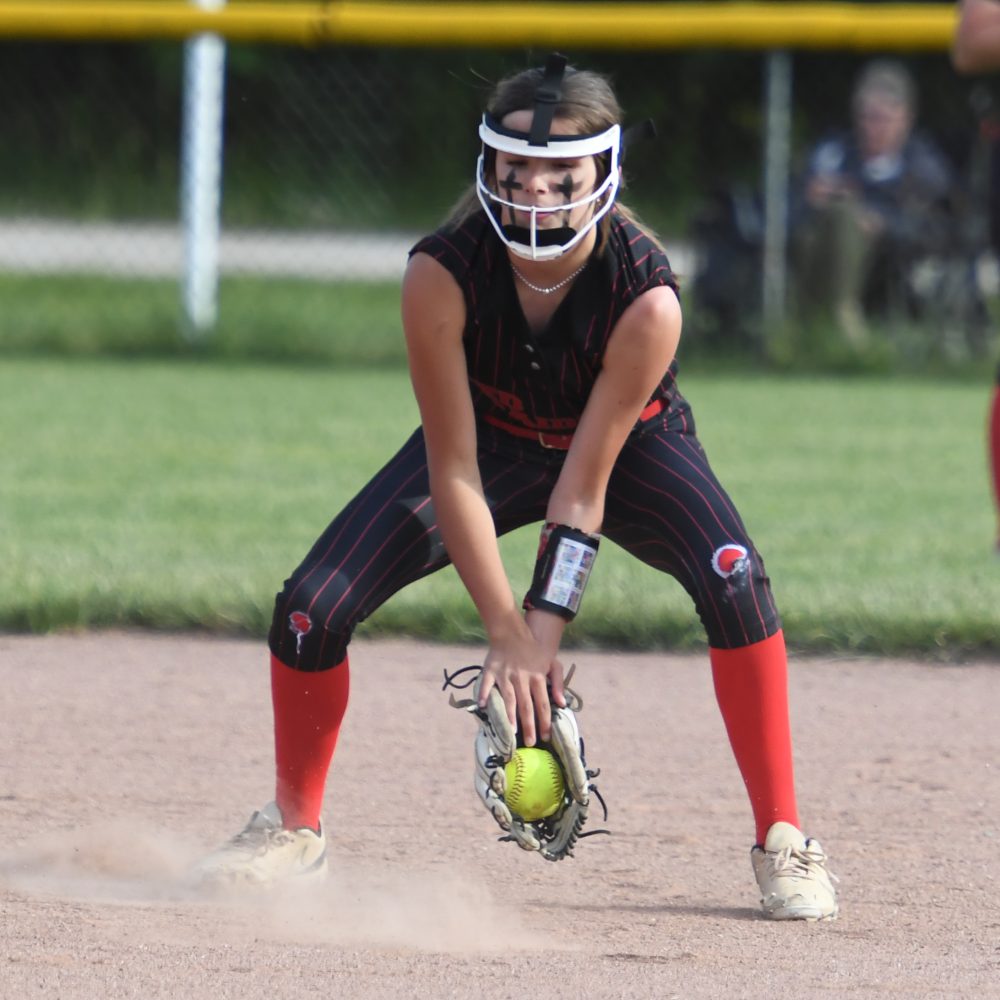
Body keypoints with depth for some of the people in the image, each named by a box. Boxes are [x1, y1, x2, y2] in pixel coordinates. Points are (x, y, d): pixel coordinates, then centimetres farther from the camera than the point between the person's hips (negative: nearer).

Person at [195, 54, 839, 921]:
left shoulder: (645, 297, -35)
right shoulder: (442, 274, -32)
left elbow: (585, 484, -29)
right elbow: (453, 469, -27)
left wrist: (544, 633, -33)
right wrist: (505, 634, -31)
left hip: (631, 442, -1)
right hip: (491, 436, 2)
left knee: (733, 579, -31)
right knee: (310, 610, -13)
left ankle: (781, 841, -16)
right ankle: (294, 827, 15)